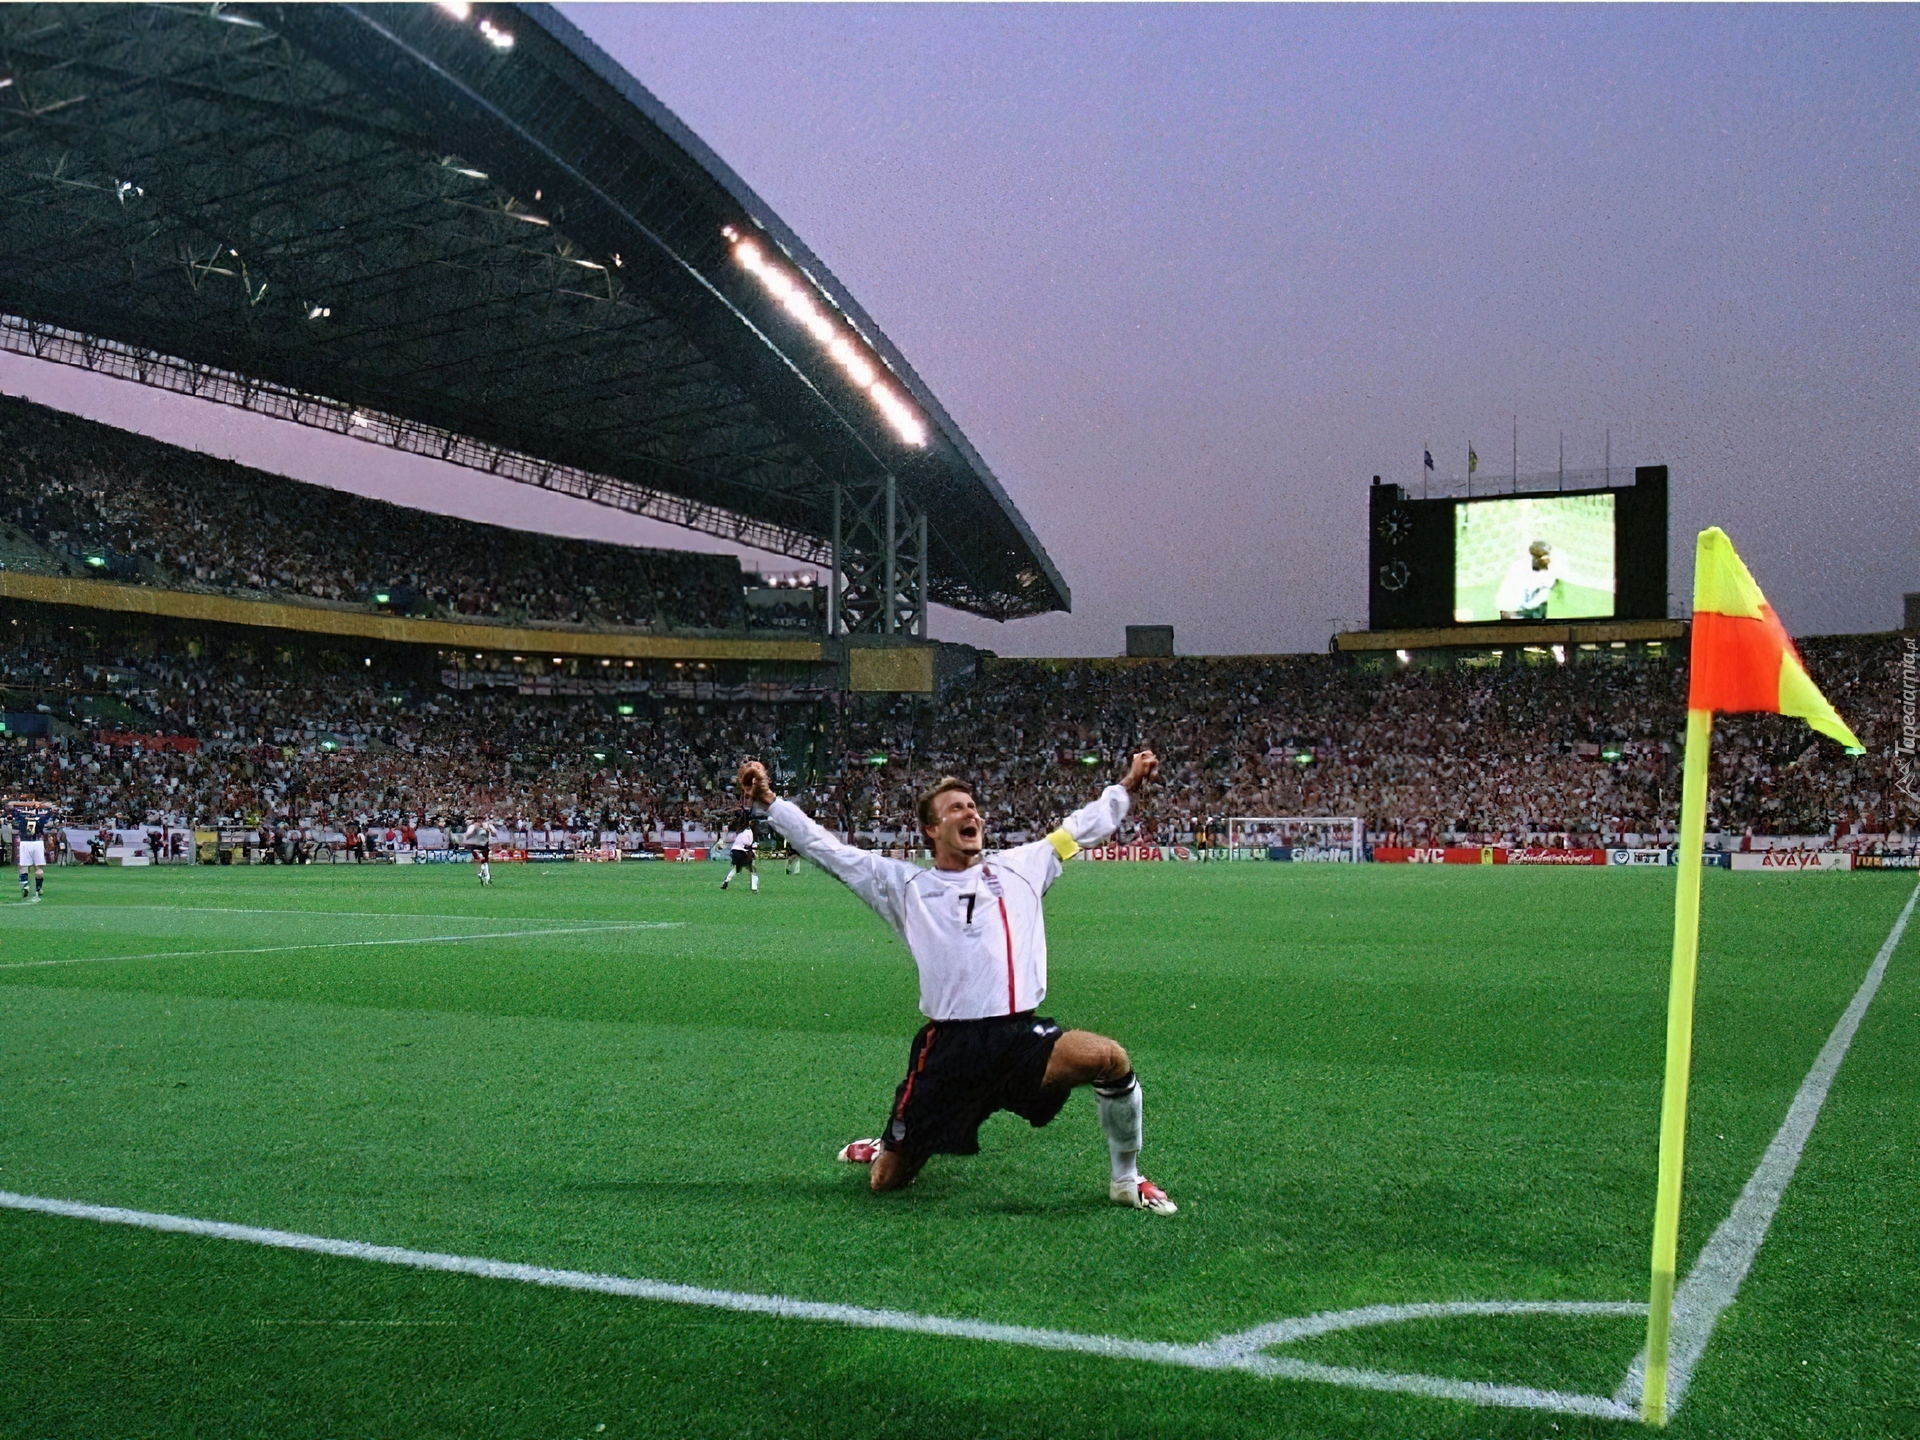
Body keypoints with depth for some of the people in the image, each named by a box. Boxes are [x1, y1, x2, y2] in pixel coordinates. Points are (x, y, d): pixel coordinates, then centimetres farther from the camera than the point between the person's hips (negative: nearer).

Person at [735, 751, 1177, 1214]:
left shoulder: (1020, 866, 16)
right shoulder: (905, 885, 12)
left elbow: (1082, 825, 27)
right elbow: (823, 848, 12)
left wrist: (1127, 785, 25)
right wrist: (769, 800, 8)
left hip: (1023, 1036, 1)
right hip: (949, 1046, -1)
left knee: (1109, 1058, -28)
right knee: (886, 1182, 3)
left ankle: (1127, 1180, -2)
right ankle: (887, 1149, 45)